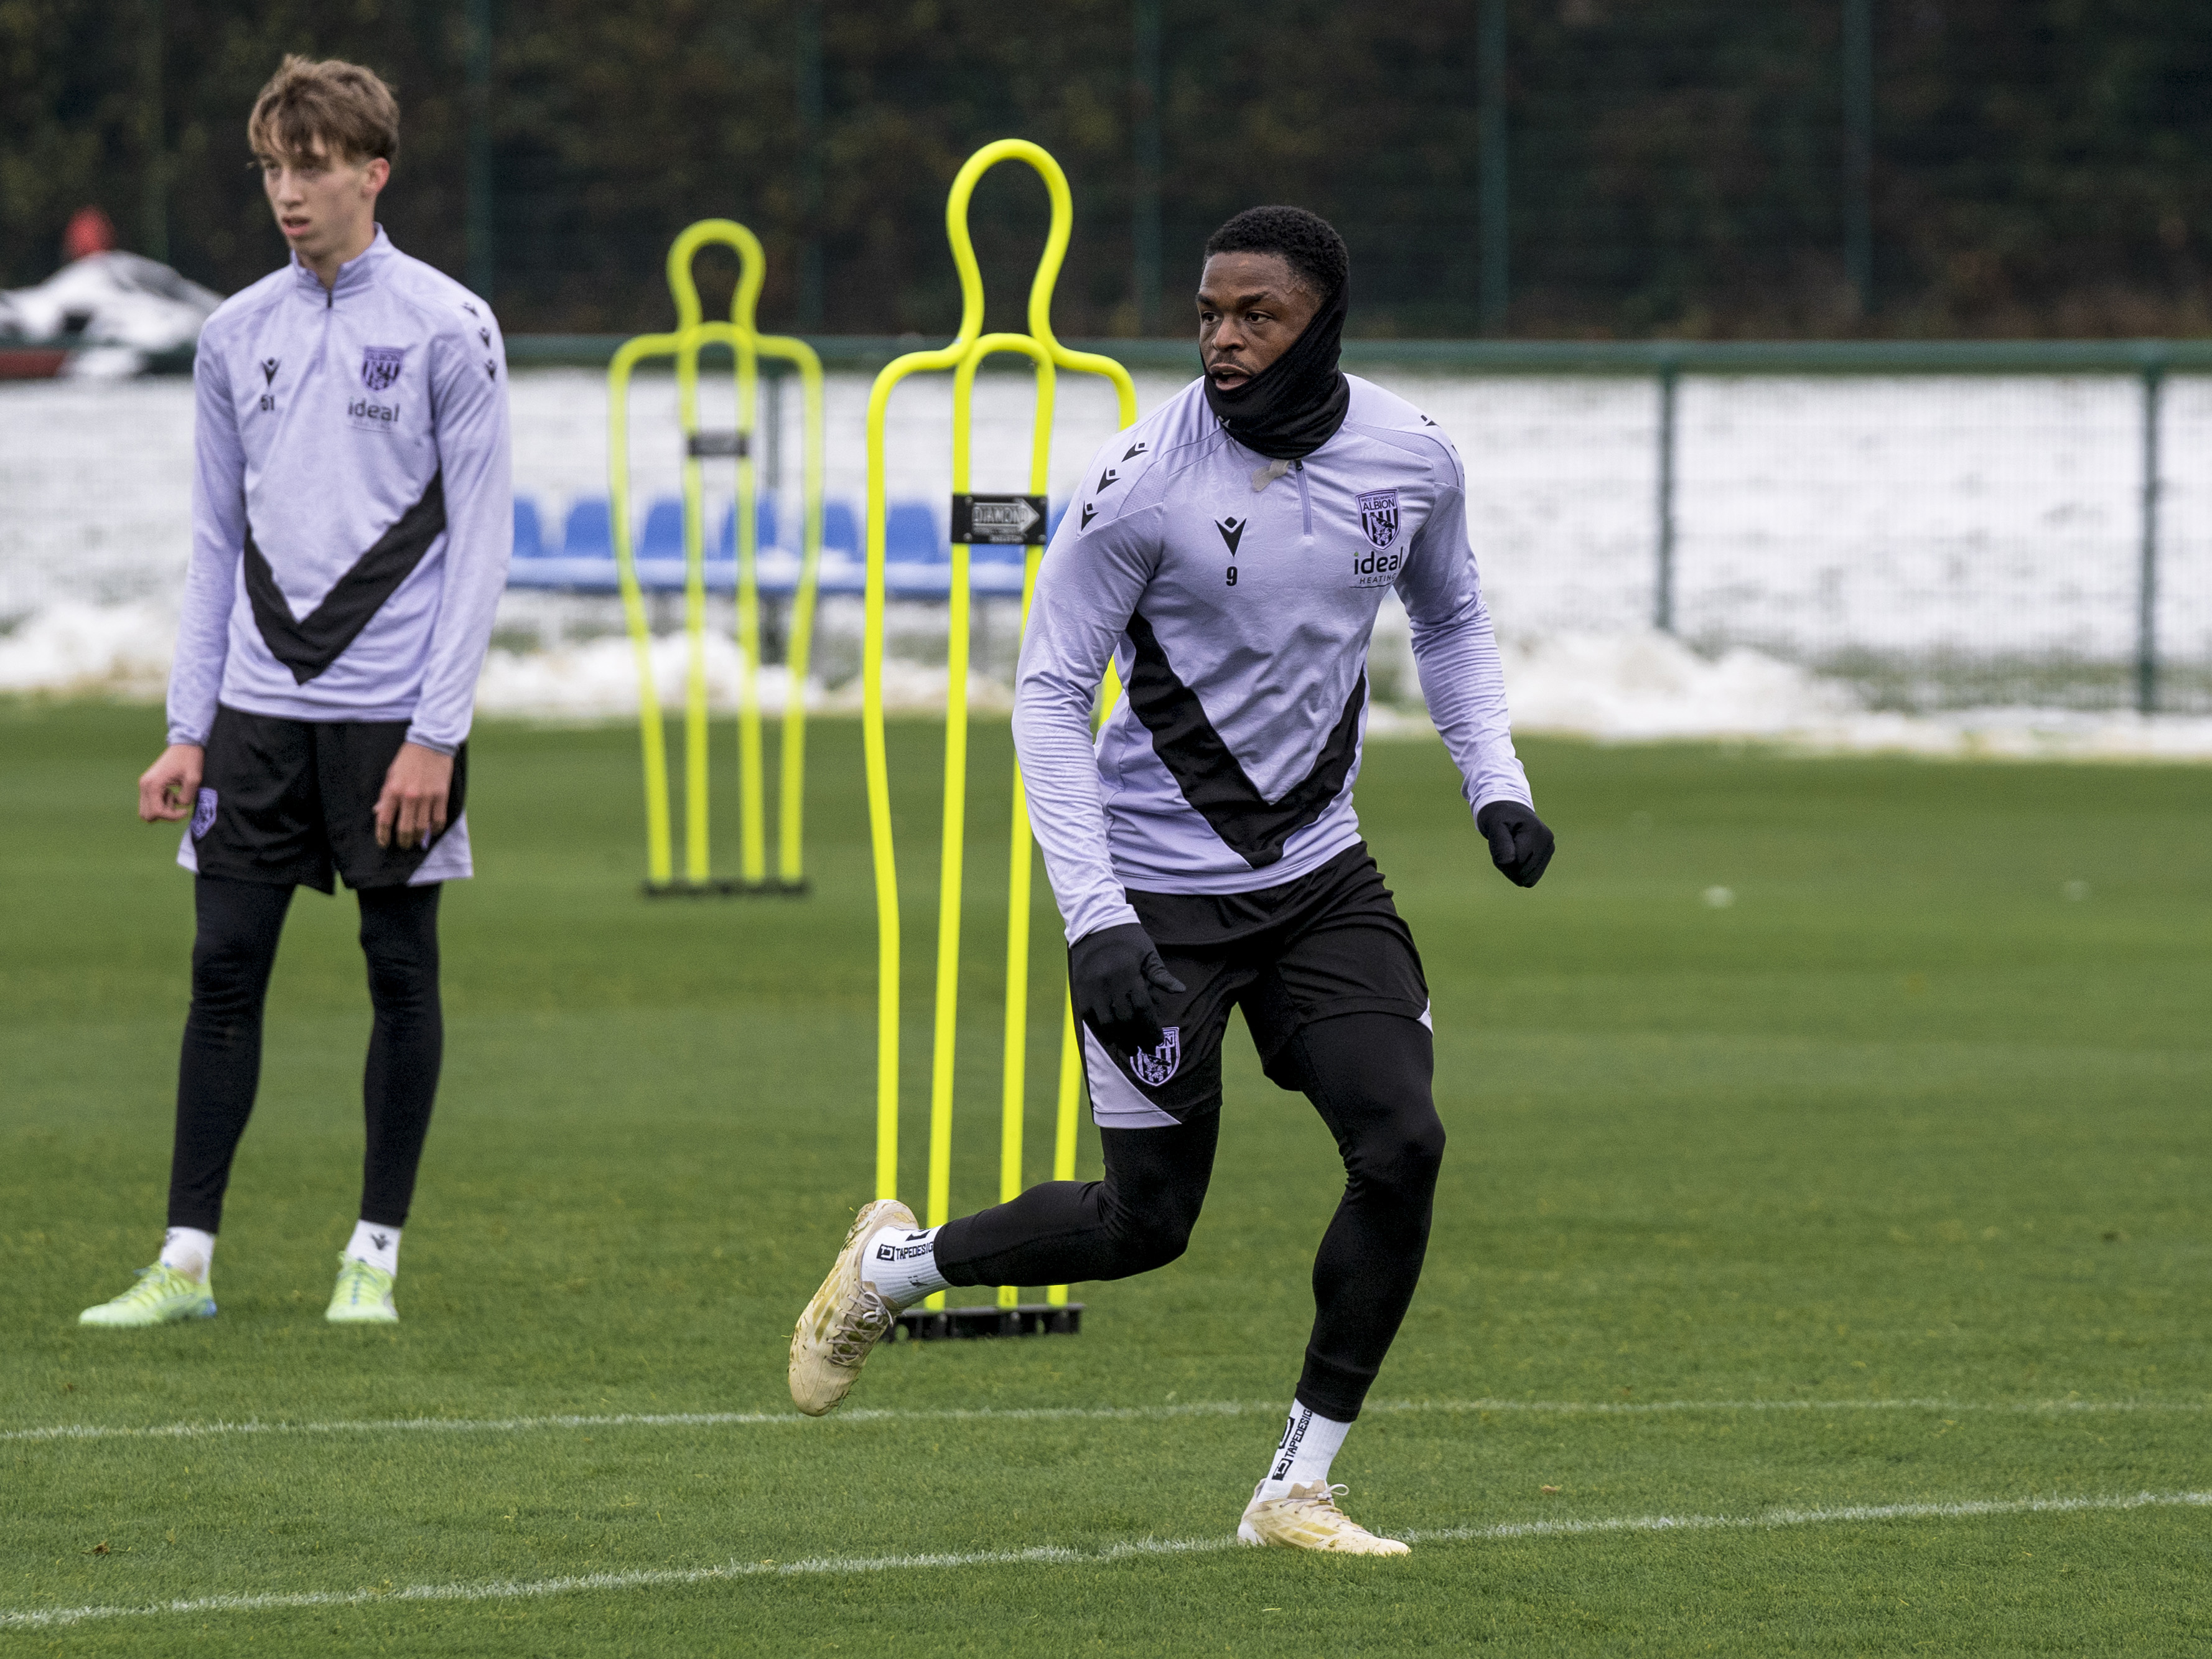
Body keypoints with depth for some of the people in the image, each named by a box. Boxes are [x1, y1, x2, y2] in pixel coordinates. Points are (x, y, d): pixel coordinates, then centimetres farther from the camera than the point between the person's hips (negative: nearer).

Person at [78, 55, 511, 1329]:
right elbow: (217, 543, 15)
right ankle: (189, 1259, 2)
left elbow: (481, 540, -5)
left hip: (393, 713, -4)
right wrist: (189, 729, 8)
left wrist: (437, 732, -12)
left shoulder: (446, 328, -3)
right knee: (225, 969, 0)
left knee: (402, 973, 3)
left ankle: (377, 1255, 11)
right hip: (260, 709, 4)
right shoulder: (238, 336, 10)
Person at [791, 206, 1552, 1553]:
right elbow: (1050, 696, -13)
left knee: (1403, 1145, -12)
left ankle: (1299, 1488, 0)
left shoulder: (1413, 461, -4)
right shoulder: (1148, 481, -18)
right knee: (1147, 1219, -1)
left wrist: (1495, 782, 1)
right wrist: (1095, 919, -21)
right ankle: (894, 1266, 27)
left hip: (1320, 874, 4)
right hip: (1162, 893, -4)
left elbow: (1452, 620, 17)